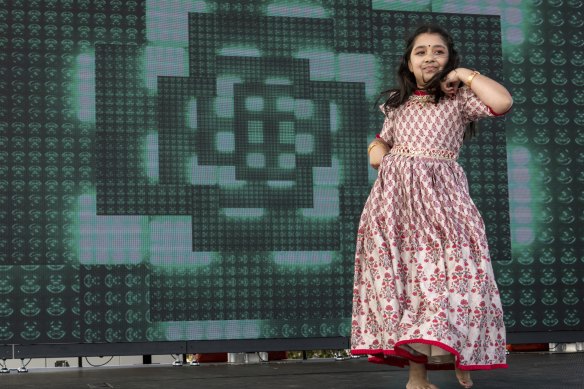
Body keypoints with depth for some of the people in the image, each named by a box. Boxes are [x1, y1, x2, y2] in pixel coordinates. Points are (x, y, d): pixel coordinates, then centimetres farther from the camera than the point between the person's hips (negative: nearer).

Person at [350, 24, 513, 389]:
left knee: (443, 274, -12)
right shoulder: (398, 102, 16)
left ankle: (460, 359, 4)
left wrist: (463, 73, -6)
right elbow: (384, 138, 32)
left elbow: (503, 102, -17)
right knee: (406, 274, -2)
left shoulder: (459, 98, 2)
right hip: (396, 197, 4)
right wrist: (376, 151, 8)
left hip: (440, 195, -3)